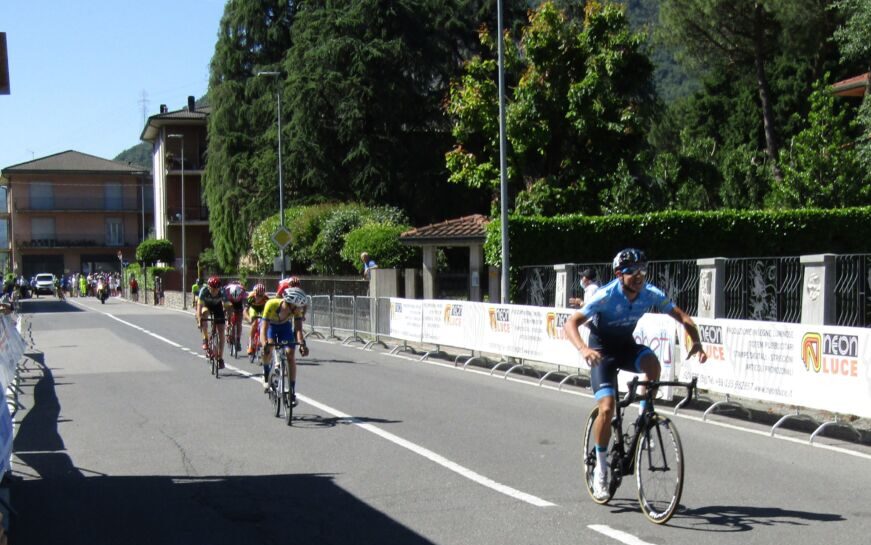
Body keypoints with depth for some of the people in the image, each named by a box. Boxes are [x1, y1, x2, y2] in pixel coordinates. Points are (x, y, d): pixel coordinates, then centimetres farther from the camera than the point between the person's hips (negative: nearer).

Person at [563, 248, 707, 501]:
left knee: (652, 363, -32)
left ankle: (644, 414, -7)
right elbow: (571, 323, -32)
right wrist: (583, 348, -51)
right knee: (607, 408, -18)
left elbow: (682, 316, -8)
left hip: (627, 346, 3)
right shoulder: (606, 296, -27)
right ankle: (601, 467, 0)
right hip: (602, 350, -3)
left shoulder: (650, 294, -15)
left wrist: (696, 342, -26)